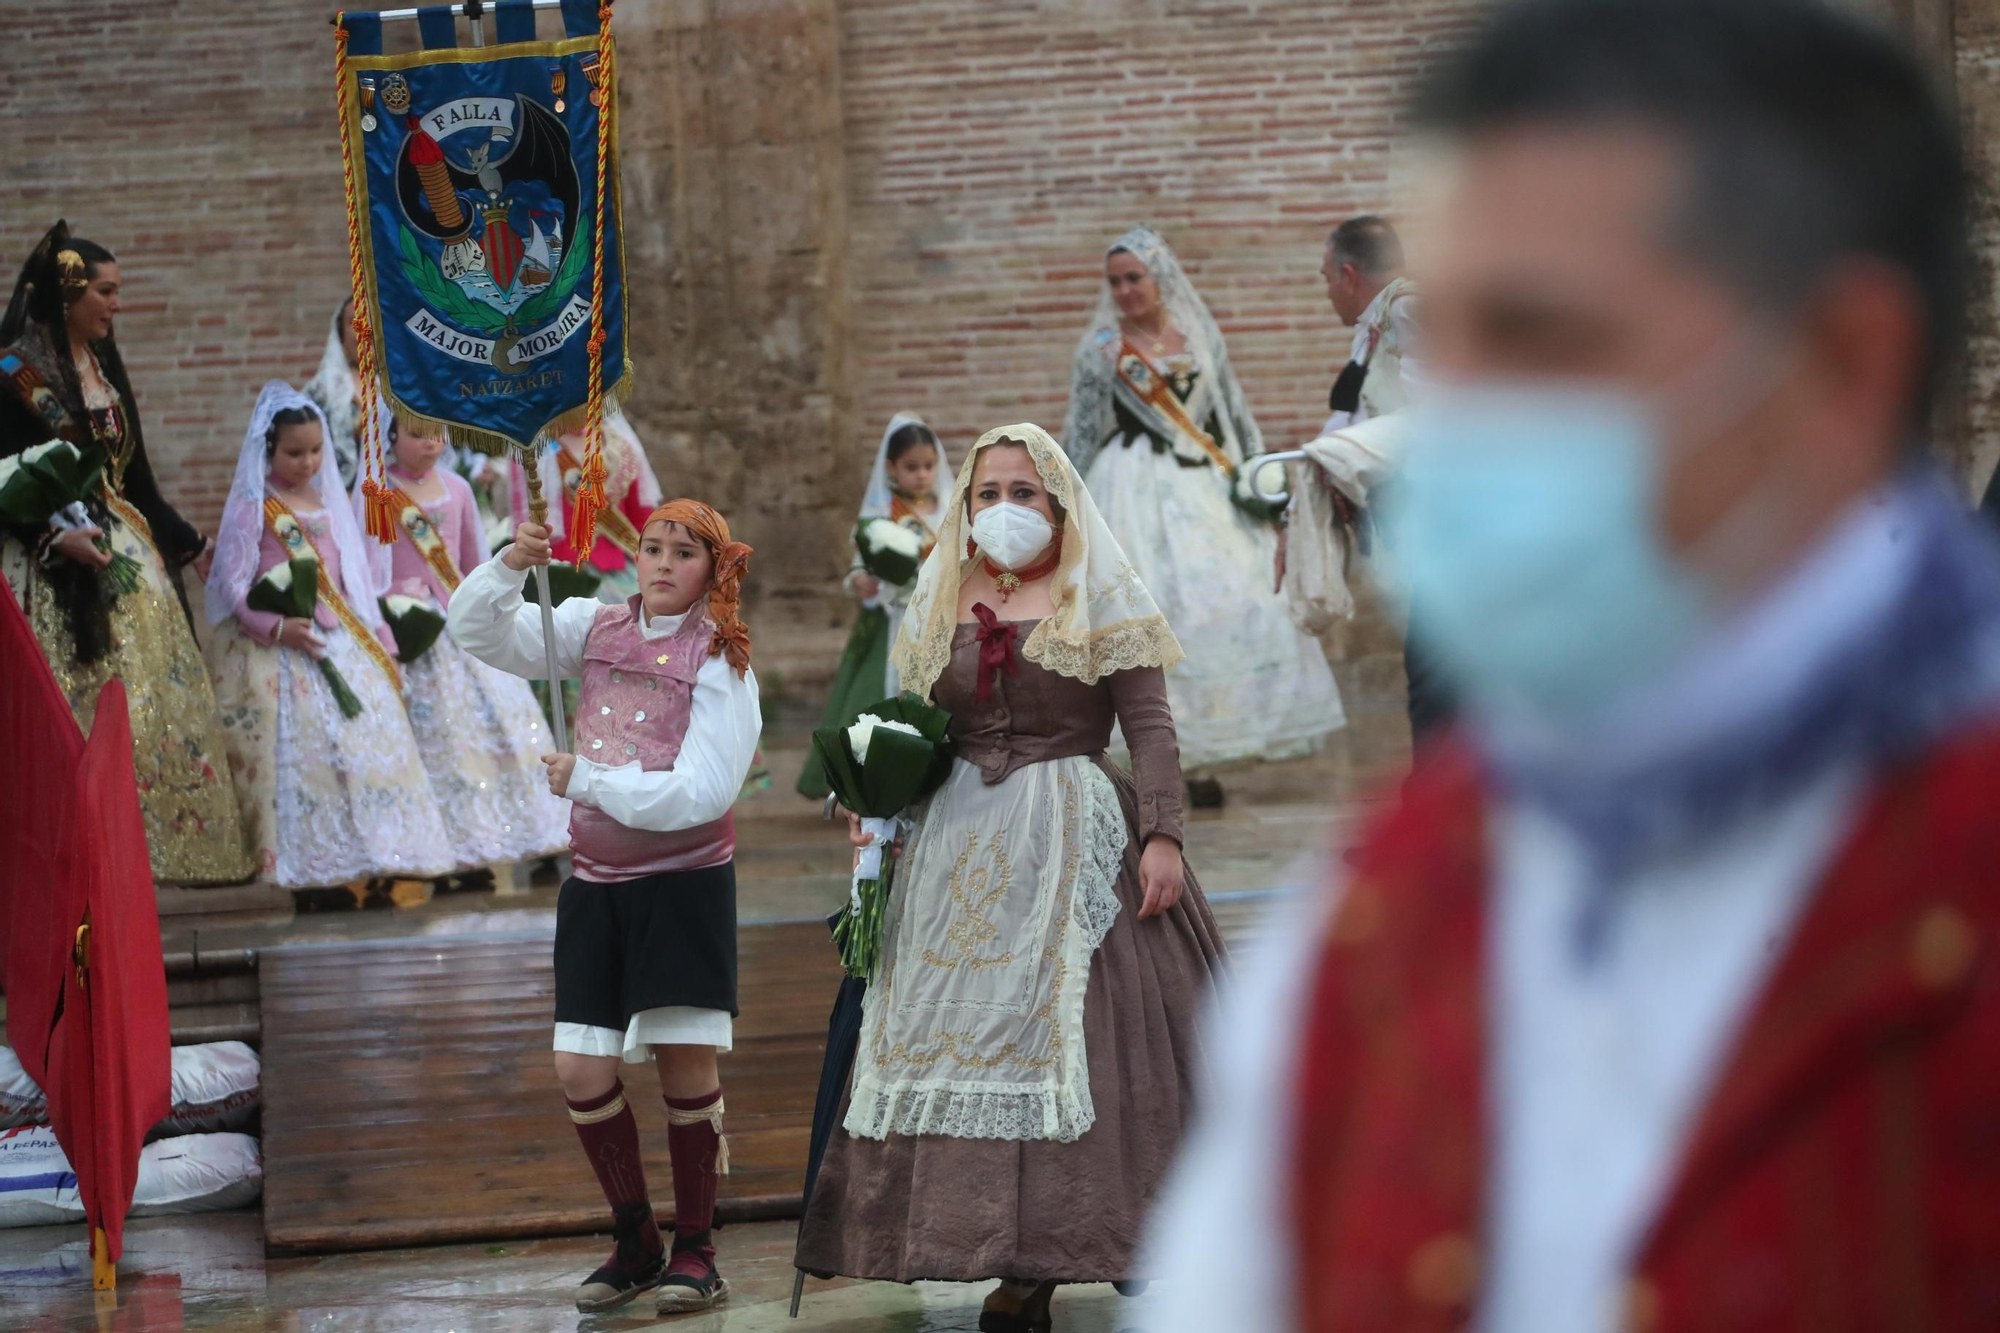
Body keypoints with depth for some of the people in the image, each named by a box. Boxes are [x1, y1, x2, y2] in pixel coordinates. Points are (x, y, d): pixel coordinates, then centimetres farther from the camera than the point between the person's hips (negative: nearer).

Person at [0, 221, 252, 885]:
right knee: (68, 711, -12)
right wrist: (55, 536, -23)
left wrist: (190, 544, 26)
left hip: (123, 555, 8)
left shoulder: (104, 367, 17)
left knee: (152, 700, 2)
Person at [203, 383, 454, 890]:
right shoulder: (253, 507, -3)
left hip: (342, 642, 6)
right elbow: (232, 582, -9)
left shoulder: (329, 502, 16)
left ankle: (375, 858, -2)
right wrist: (277, 627, -21)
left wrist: (380, 640, 14)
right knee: (301, 752, -12)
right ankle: (310, 864, -10)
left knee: (370, 740, -3)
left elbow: (355, 577, 18)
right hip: (279, 653, -6)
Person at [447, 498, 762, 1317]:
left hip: (685, 883, -4)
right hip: (596, 882, 5)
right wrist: (511, 566, -15)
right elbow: (478, 635, 3)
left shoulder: (719, 664, -9)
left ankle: (694, 1250, 9)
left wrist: (586, 780, -16)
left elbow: (700, 793, -17)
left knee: (685, 1064, -3)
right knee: (581, 1072, 2)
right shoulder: (596, 629, 5)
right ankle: (635, 1243, 18)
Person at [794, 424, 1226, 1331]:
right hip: (962, 847, 4)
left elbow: (1150, 726, -4)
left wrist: (1163, 834, -13)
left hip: (1077, 840, -4)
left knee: (1078, 1035, -9)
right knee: (973, 1033, -1)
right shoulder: (940, 605, 14)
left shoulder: (1101, 600, 2)